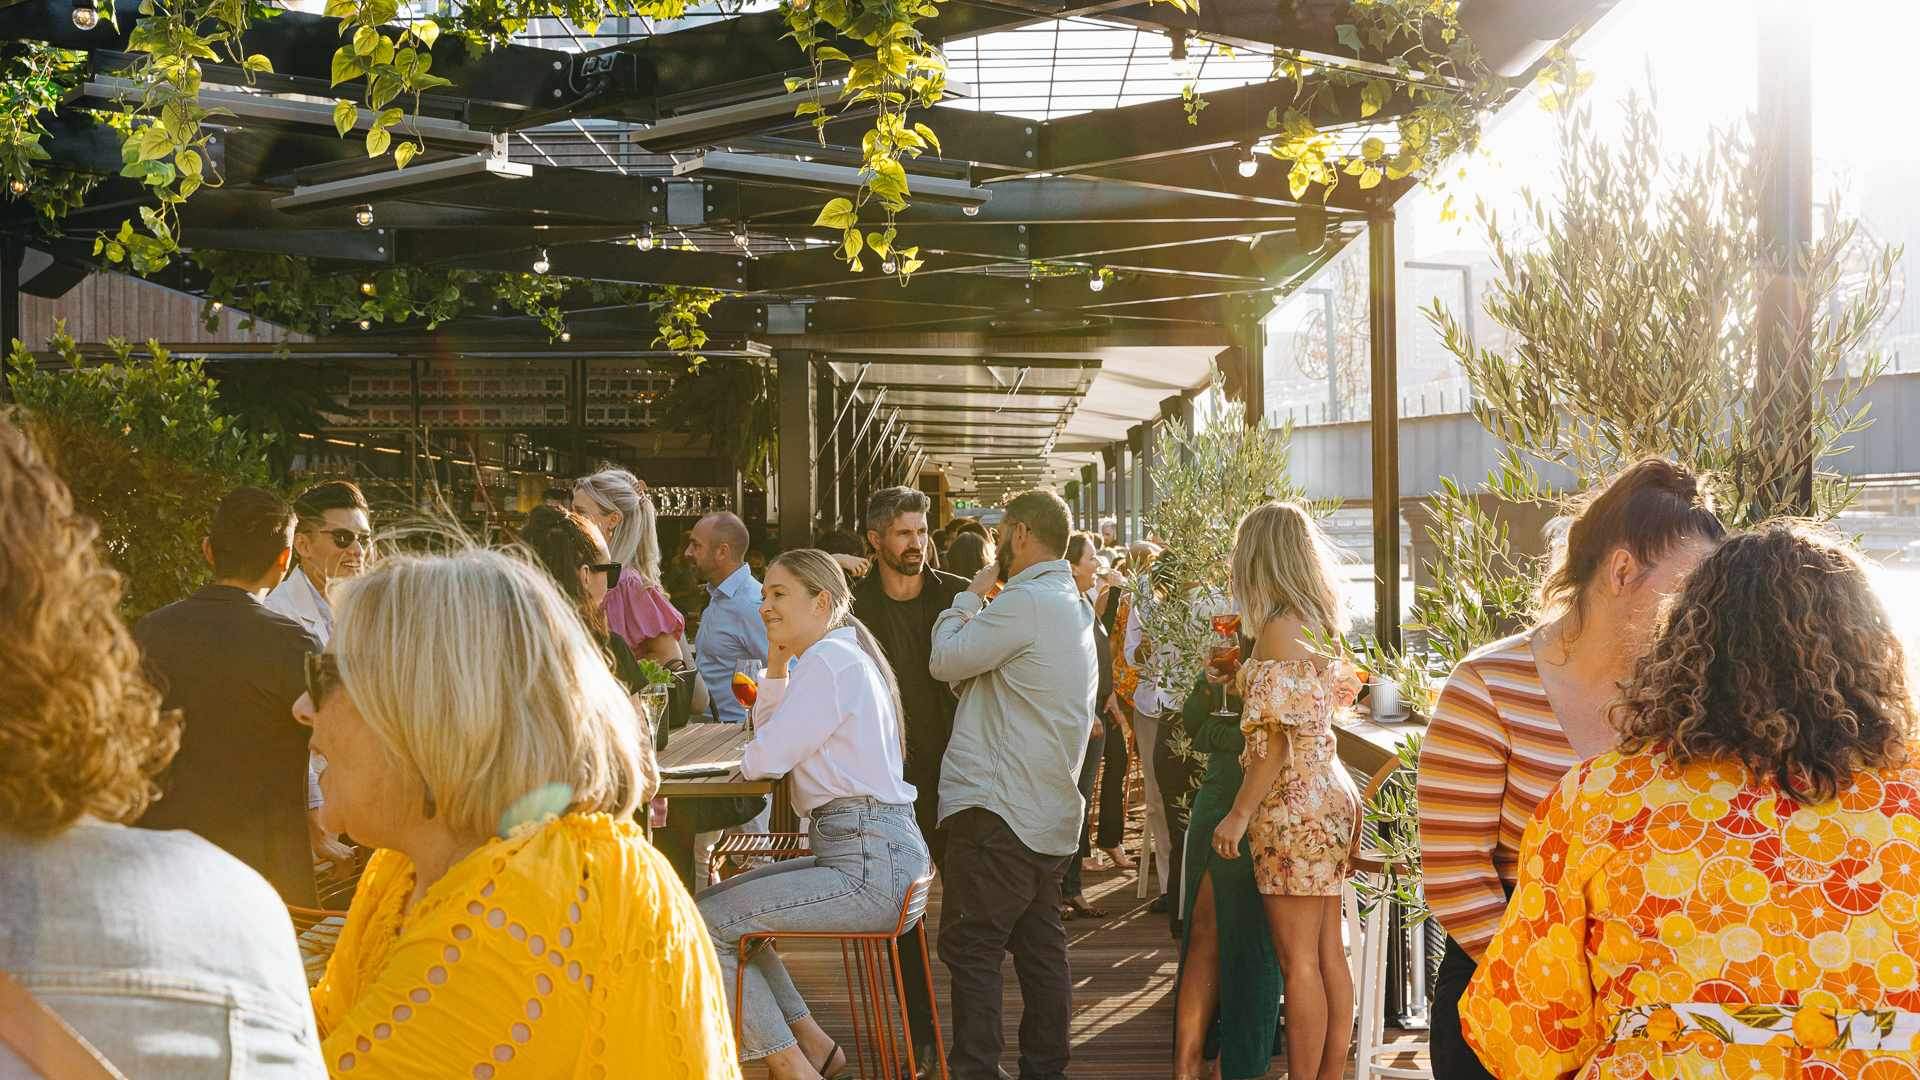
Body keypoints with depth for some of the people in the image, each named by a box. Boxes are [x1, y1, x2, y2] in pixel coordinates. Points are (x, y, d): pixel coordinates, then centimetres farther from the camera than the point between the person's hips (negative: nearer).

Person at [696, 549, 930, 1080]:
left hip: (868, 867, -11)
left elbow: (766, 757, -15)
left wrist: (748, 757, 8)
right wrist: (777, 662, 12)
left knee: (705, 924, -11)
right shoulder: (846, 655, 19)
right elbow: (767, 725, 22)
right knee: (722, 904, 18)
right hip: (883, 852, 11)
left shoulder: (827, 660, -13)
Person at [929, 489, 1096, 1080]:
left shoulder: (1025, 603, -16)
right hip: (1050, 812, 9)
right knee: (1041, 946, 13)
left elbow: (946, 660, -10)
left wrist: (970, 596, 3)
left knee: (971, 947, -4)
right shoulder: (1076, 606, 16)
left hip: (996, 809, -9)